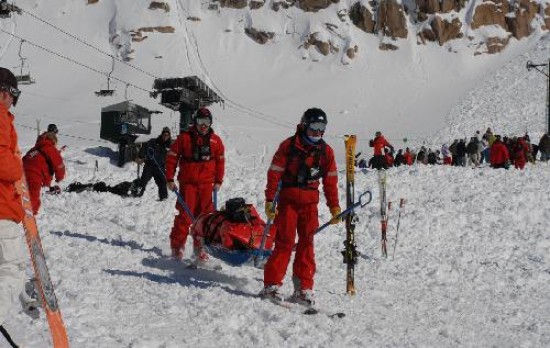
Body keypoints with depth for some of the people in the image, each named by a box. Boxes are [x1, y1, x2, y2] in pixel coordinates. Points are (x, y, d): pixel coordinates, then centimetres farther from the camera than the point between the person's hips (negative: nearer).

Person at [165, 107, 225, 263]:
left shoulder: (216, 140, 8)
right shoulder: (184, 137, -1)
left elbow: (220, 161, 14)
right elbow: (172, 157, 2)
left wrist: (218, 181, 8)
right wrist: (170, 179, -1)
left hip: (207, 183, 3)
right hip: (187, 182, -3)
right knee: (184, 215, -6)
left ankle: (200, 247, 13)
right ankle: (177, 246, 3)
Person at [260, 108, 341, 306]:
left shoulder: (326, 151, 7)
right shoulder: (289, 146, -5)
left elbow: (331, 181, 12)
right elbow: (274, 173, -3)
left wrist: (334, 207, 10)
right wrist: (269, 201, -6)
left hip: (310, 202, 4)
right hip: (288, 199, -4)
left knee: (307, 243, 4)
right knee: (284, 242, -7)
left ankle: (303, 288, 8)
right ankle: (272, 285, -2)